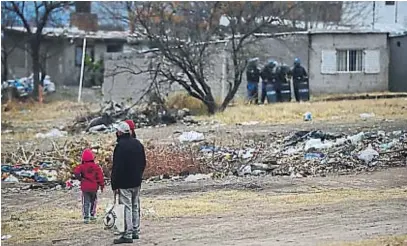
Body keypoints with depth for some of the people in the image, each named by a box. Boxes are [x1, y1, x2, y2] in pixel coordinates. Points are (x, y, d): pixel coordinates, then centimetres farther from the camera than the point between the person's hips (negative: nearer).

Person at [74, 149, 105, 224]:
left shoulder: (82, 166, -5)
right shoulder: (96, 167, -2)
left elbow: (76, 172, -20)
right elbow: (100, 176, -3)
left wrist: (80, 178, -4)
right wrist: (102, 185, 4)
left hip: (85, 187, -1)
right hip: (94, 187, 1)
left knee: (86, 202, 2)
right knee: (93, 201, 20)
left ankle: (86, 217, -8)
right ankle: (92, 215, 23)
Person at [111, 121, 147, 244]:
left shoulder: (120, 146, -16)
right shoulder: (138, 144, 9)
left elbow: (116, 167, -17)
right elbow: (143, 163, 16)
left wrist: (114, 185, -14)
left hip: (124, 183, -8)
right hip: (137, 182, 8)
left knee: (127, 208, -6)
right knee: (135, 207, 16)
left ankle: (127, 235, -7)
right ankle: (135, 231, 21)